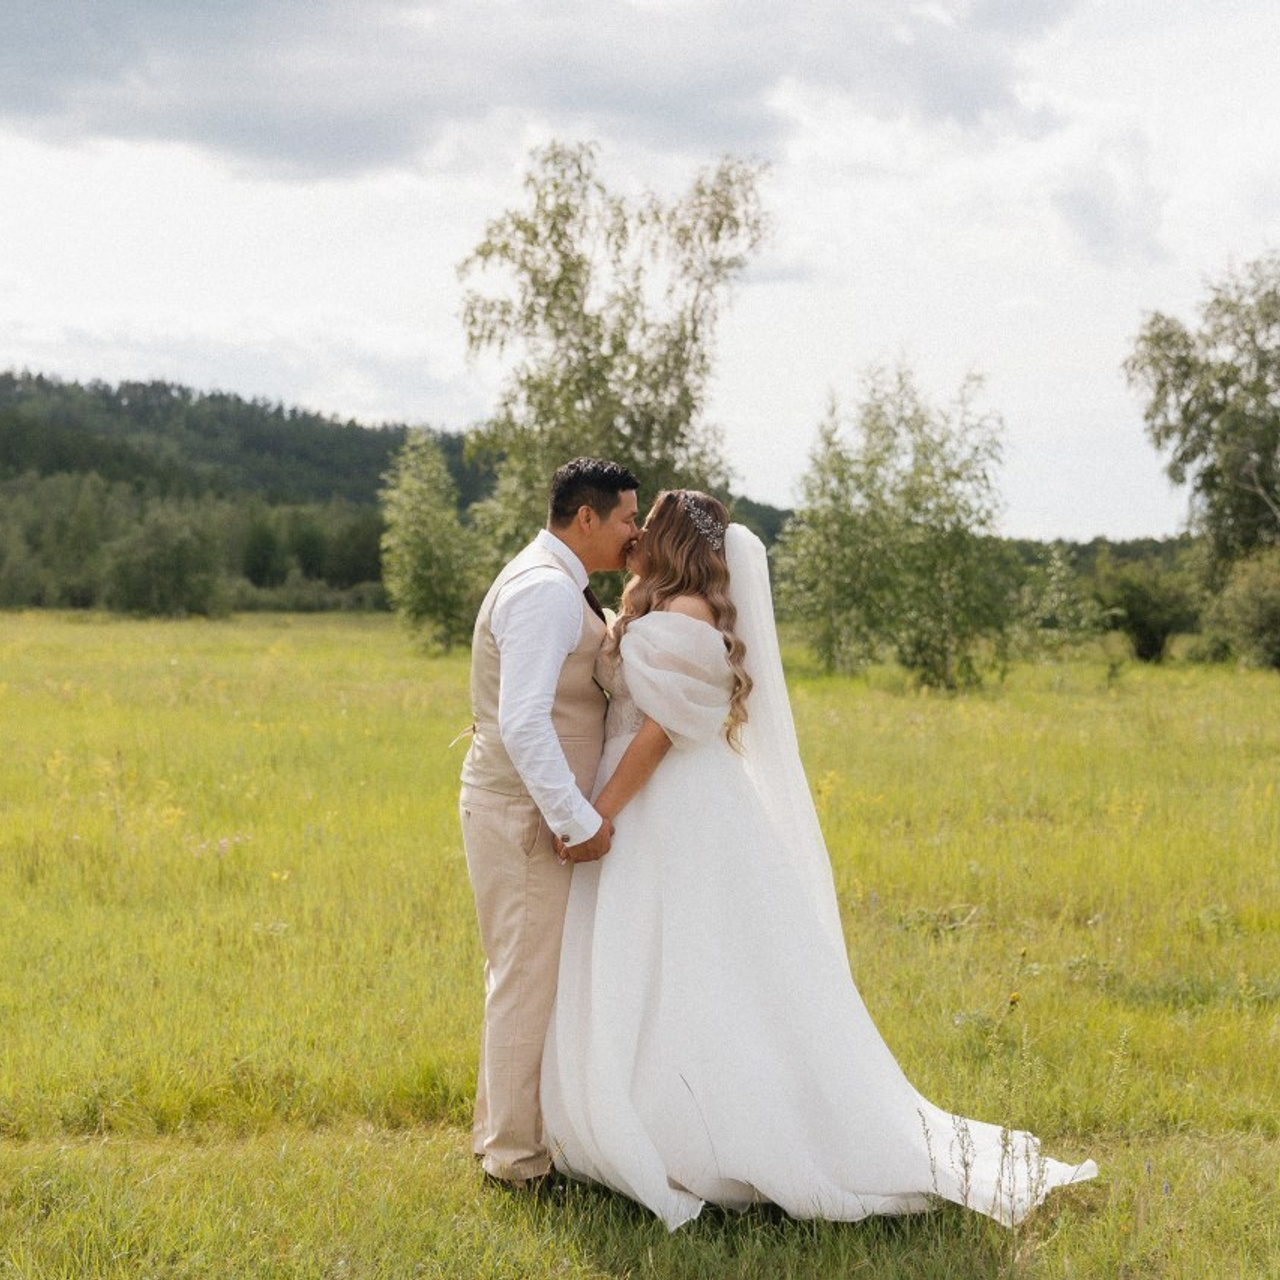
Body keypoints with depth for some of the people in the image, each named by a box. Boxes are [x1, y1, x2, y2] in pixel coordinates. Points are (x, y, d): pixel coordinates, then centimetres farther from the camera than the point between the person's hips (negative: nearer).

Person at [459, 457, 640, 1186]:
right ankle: (517, 1154, 9)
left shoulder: (556, 584, 15)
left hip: (534, 812, 11)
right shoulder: (546, 590, -19)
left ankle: (503, 1131, 30)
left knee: (525, 974, 18)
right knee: (532, 979, -2)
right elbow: (523, 722, -27)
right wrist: (579, 821, -25)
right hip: (528, 816, -11)